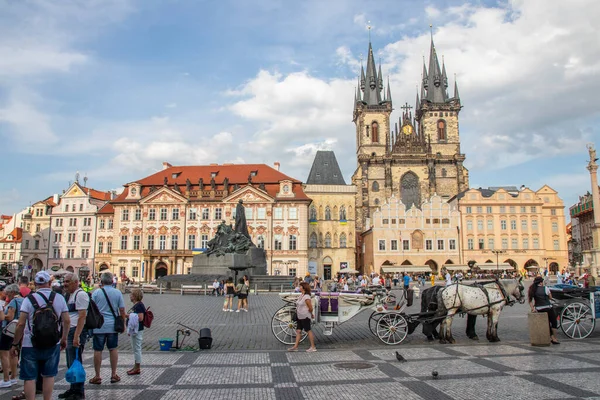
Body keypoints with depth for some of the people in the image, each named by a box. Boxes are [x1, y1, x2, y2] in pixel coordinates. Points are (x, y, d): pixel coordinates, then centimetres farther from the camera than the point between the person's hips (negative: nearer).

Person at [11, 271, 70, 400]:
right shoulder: (59, 298, -2)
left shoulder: (29, 299, -9)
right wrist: (64, 338, 12)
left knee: (30, 378, 8)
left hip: (30, 345, -2)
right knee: (49, 375, 15)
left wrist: (15, 344, -2)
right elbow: (67, 321, -1)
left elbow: (21, 324, -12)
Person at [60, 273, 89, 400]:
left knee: (75, 363, -6)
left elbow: (82, 316, -20)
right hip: (69, 332, 10)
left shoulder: (80, 294, -13)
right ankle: (73, 389, 26)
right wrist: (65, 336, 20)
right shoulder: (70, 295, 18)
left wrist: (77, 336, -25)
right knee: (70, 364, 16)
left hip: (77, 332, -10)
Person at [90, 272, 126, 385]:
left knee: (98, 350, 6)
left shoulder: (96, 293, -4)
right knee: (113, 349, 10)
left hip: (98, 326, -1)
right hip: (113, 326, 1)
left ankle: (97, 377, 12)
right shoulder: (118, 293, 0)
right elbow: (122, 310, 1)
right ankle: (114, 375, 15)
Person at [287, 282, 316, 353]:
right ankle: (295, 347, 14)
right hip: (299, 316, 9)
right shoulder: (300, 296, 8)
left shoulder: (306, 297, -20)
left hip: (305, 317, -9)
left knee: (308, 331, 0)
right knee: (298, 331, 9)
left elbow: (310, 308, -18)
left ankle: (313, 347, 9)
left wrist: (311, 314, 0)